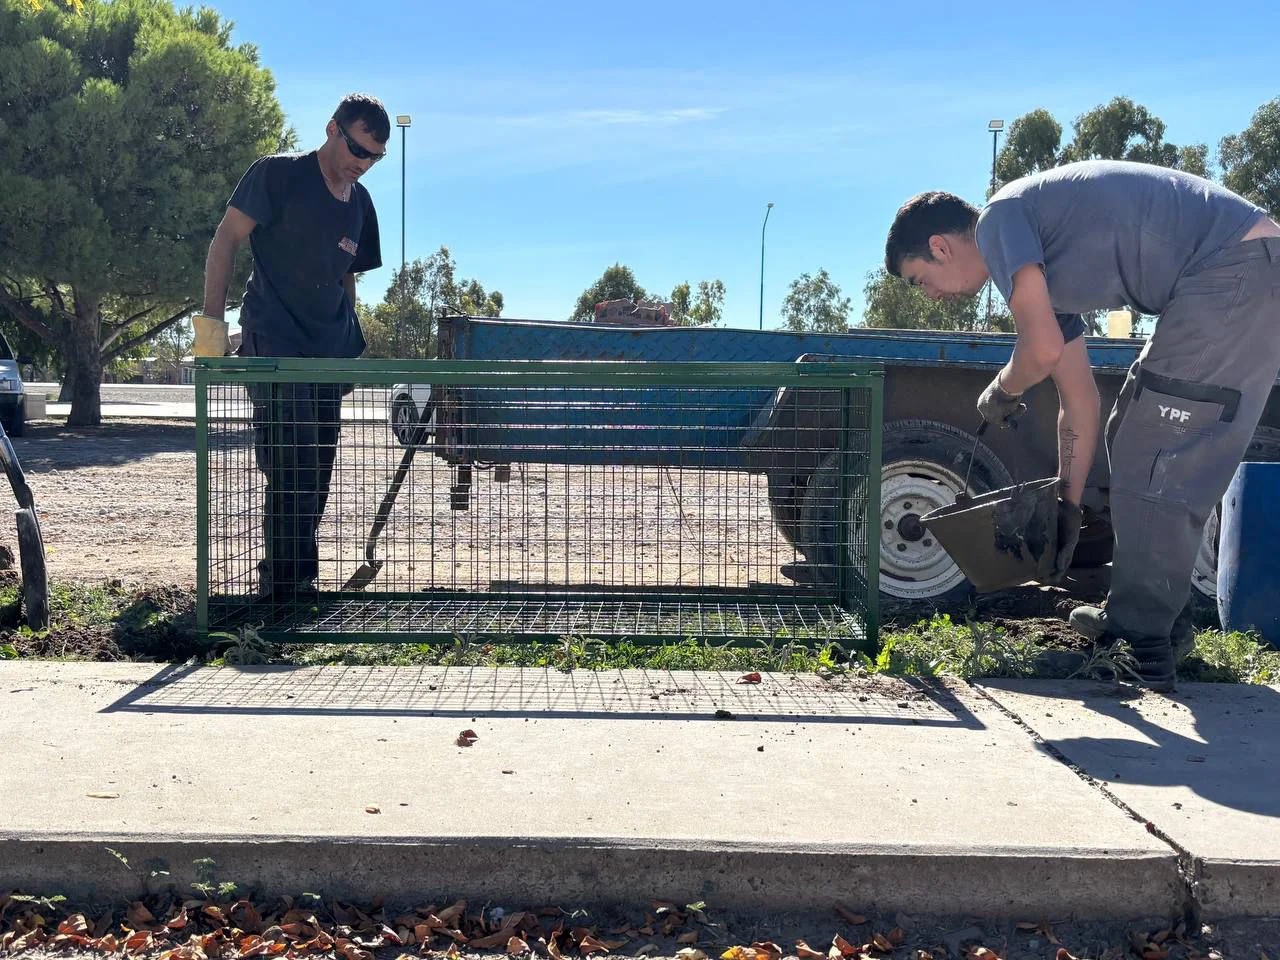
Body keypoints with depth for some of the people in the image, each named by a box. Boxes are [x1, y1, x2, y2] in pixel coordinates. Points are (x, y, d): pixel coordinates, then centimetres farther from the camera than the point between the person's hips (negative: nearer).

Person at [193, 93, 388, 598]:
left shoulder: (360, 203, 14)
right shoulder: (279, 173, -5)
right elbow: (226, 239, -6)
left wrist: (352, 347, 17)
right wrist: (212, 317, -13)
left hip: (328, 354, 7)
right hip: (274, 347, -6)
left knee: (317, 475, 9)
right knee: (292, 471, -14)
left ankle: (300, 579, 21)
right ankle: (283, 582, -3)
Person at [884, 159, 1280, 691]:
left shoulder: (999, 217, -8)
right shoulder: (1039, 271, 18)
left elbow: (1043, 349, -19)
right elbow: (1079, 398, 17)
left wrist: (1000, 393, 3)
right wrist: (1068, 504, 18)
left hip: (1236, 266, -10)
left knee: (1154, 458, -7)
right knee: (1136, 440, 17)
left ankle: (1140, 642, 1)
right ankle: (1160, 618, 25)